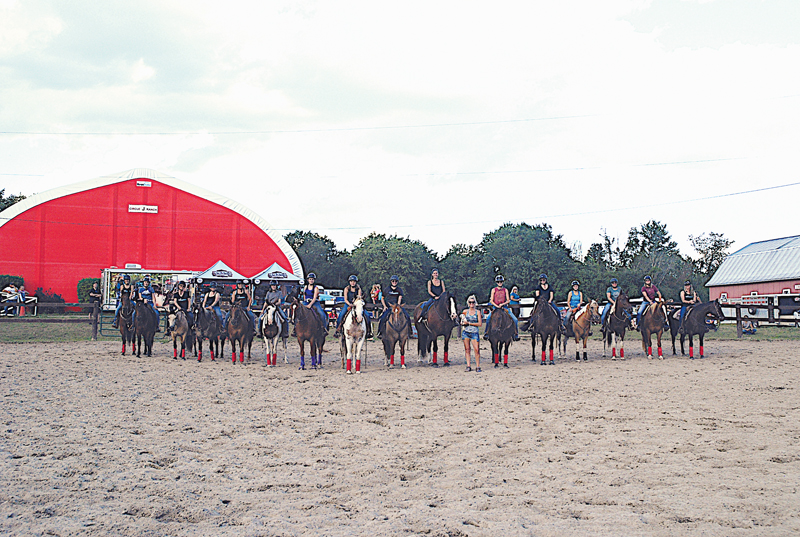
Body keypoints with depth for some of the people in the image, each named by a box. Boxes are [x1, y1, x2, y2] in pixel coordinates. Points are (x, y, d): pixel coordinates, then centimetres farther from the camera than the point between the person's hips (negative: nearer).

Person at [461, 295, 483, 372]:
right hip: (466, 332, 2)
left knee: (476, 349, -9)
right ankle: (468, 366, 7)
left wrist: (469, 323, -11)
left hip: (474, 333, -2)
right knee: (467, 349, 2)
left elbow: (480, 324, -6)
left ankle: (478, 367, -3)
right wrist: (463, 323, -3)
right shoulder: (465, 311, 8)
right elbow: (462, 321, 22)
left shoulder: (478, 312, 2)